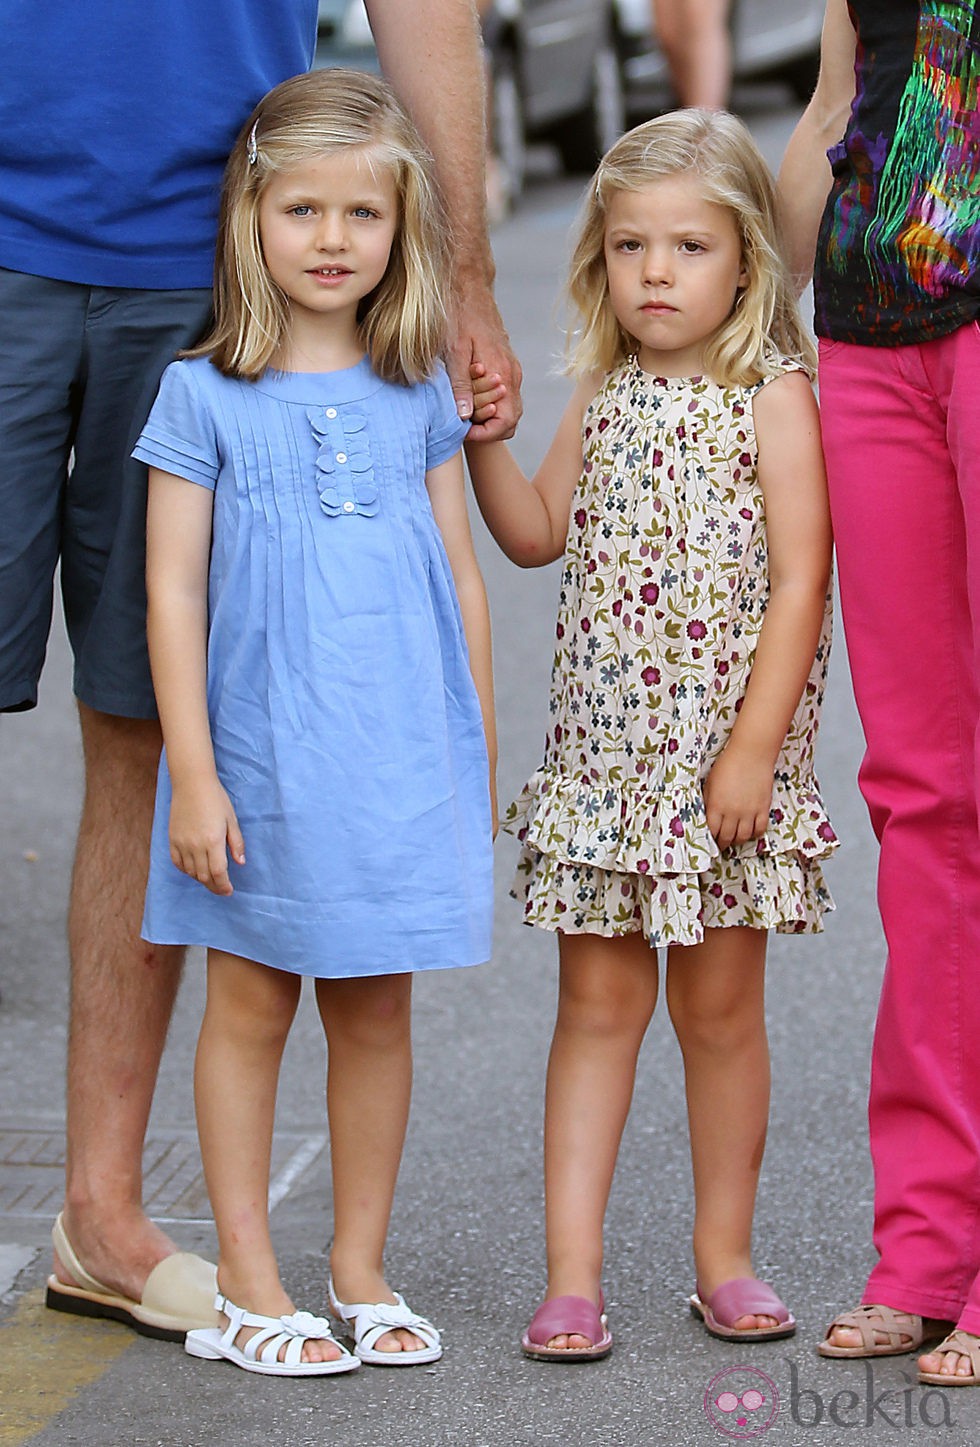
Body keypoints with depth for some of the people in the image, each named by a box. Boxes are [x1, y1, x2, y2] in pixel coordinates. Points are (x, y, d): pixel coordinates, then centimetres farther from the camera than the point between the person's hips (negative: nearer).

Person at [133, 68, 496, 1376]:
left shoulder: (418, 395, 6)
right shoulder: (205, 394, -3)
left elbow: (461, 577, 11)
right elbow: (173, 589, -5)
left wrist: (477, 754, 11)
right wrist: (193, 772, -9)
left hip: (402, 758, 3)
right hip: (260, 758, -3)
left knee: (377, 1010, 9)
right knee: (251, 1008, 5)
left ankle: (361, 1267, 20)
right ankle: (247, 1282, 13)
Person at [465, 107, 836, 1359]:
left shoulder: (773, 400, -7)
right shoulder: (602, 401, 8)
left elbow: (799, 587, -12)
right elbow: (538, 537, 20)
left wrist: (753, 748, -17)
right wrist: (486, 442, 3)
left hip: (723, 754, -4)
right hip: (600, 750, 4)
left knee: (719, 1009, 7)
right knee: (597, 1001, 3)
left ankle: (724, 1257, 20)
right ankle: (572, 1271, 3)